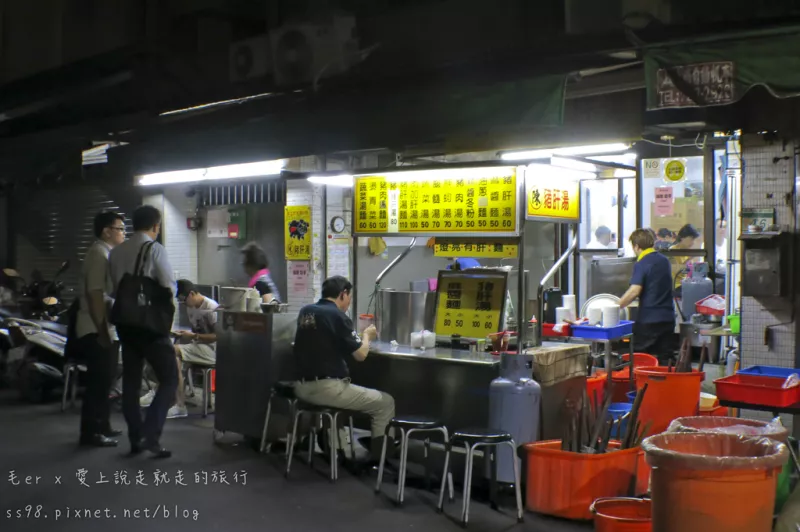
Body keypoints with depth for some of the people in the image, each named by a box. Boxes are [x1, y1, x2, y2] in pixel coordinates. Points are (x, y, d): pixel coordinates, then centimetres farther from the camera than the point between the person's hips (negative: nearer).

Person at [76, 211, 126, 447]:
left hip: (106, 329, 10)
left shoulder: (106, 253, 16)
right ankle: (91, 432, 2)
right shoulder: (99, 253, -15)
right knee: (98, 382, -5)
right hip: (97, 331, -10)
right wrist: (102, 330, -25)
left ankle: (101, 426, 25)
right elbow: (95, 294, -23)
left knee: (104, 381, 16)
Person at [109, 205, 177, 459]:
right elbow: (169, 287, -11)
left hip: (124, 322, 6)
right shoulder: (155, 249, -11)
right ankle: (149, 435, -9)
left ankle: (136, 439, 19)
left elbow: (115, 286, 10)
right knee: (169, 379, 1)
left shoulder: (116, 252, 6)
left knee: (131, 382, 13)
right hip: (150, 323, -6)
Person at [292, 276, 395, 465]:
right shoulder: (337, 316, -12)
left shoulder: (305, 312, 9)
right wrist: (366, 336, 11)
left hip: (302, 387, 8)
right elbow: (360, 354, -9)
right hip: (328, 388, -8)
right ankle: (378, 461, 6)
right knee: (385, 403, 5)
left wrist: (356, 335, 26)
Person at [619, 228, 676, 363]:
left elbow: (635, 291, -23)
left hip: (648, 319, -7)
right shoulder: (664, 261, 12)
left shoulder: (641, 264, -13)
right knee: (665, 359, 10)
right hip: (667, 317, 7)